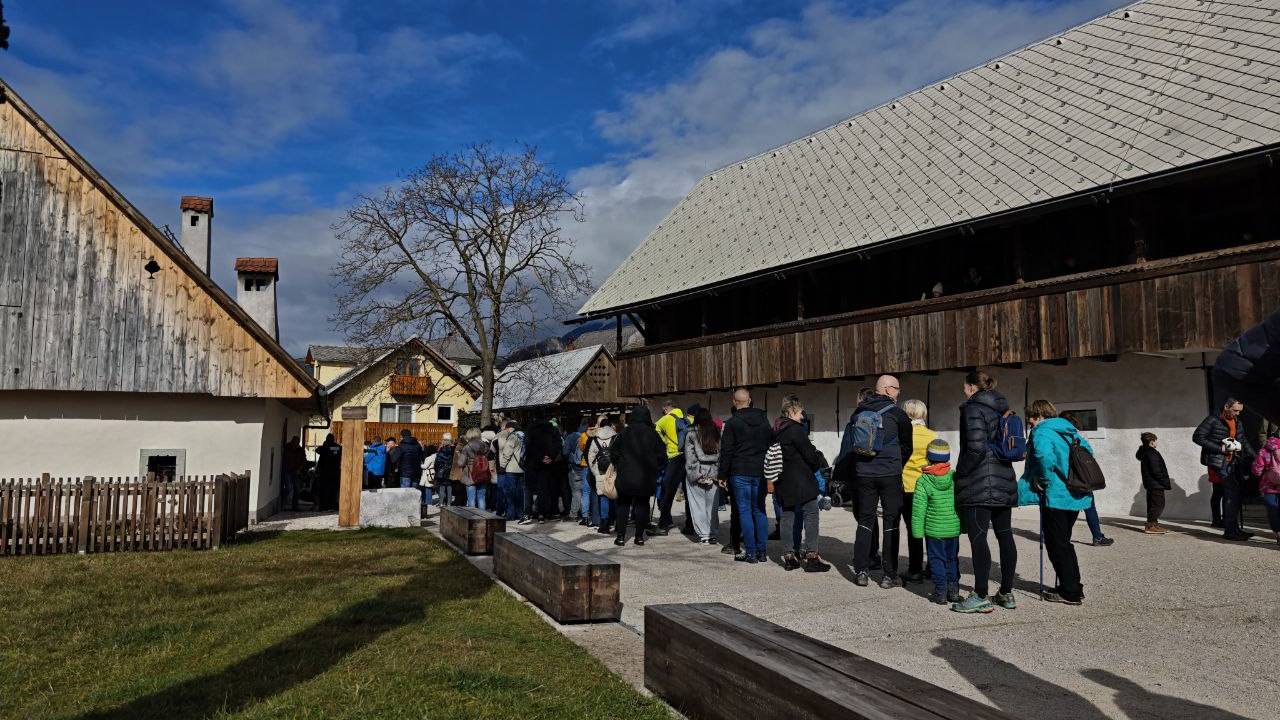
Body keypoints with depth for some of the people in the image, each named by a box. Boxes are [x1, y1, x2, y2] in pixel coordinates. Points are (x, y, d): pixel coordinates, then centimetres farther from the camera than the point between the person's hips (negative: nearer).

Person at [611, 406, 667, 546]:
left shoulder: (624, 433, -4)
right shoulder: (653, 434, -4)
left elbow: (613, 452, -1)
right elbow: (662, 454, -1)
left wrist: (617, 466, 15)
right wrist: (655, 468, 14)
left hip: (625, 476, 0)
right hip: (646, 478, 1)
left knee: (623, 506, 9)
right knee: (642, 505, 10)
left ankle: (621, 536, 6)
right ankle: (639, 536, 10)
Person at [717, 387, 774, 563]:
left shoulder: (732, 422, -6)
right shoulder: (763, 419, 8)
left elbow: (726, 451, -7)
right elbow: (771, 444, 11)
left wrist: (723, 475, 0)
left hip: (740, 473, -4)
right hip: (761, 472, 4)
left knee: (745, 511, 0)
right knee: (759, 511, 10)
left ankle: (750, 553, -1)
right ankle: (761, 552, 12)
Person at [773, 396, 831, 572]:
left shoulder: (776, 431, 11)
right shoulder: (795, 429, -14)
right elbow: (809, 453, -13)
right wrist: (823, 465, 4)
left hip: (784, 482, 8)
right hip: (801, 481, -8)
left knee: (788, 517, 11)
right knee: (811, 515, -2)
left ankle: (789, 557, 14)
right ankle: (810, 556, -3)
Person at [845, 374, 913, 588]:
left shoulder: (858, 412, 7)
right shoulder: (896, 413, -5)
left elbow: (846, 444, 9)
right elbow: (907, 447, 3)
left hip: (863, 474, 4)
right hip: (890, 474, -4)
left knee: (865, 521, 11)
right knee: (891, 522, 4)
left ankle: (861, 572, 9)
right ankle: (889, 574, 5)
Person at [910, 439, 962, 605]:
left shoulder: (923, 481, -11)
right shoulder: (955, 478, -2)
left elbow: (919, 508, -11)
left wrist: (917, 531, -4)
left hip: (934, 530, -3)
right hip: (954, 528, 3)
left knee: (937, 560, 7)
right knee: (952, 558, 18)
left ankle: (940, 592, 6)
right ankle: (953, 589, 20)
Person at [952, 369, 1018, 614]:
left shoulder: (973, 409, -10)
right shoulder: (1003, 409, 15)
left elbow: (976, 447, -20)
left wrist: (960, 474, -10)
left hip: (978, 484, -9)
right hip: (1004, 482, 9)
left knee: (978, 538, -7)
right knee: (1005, 536, 12)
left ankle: (980, 596, -7)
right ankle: (1007, 593, 20)